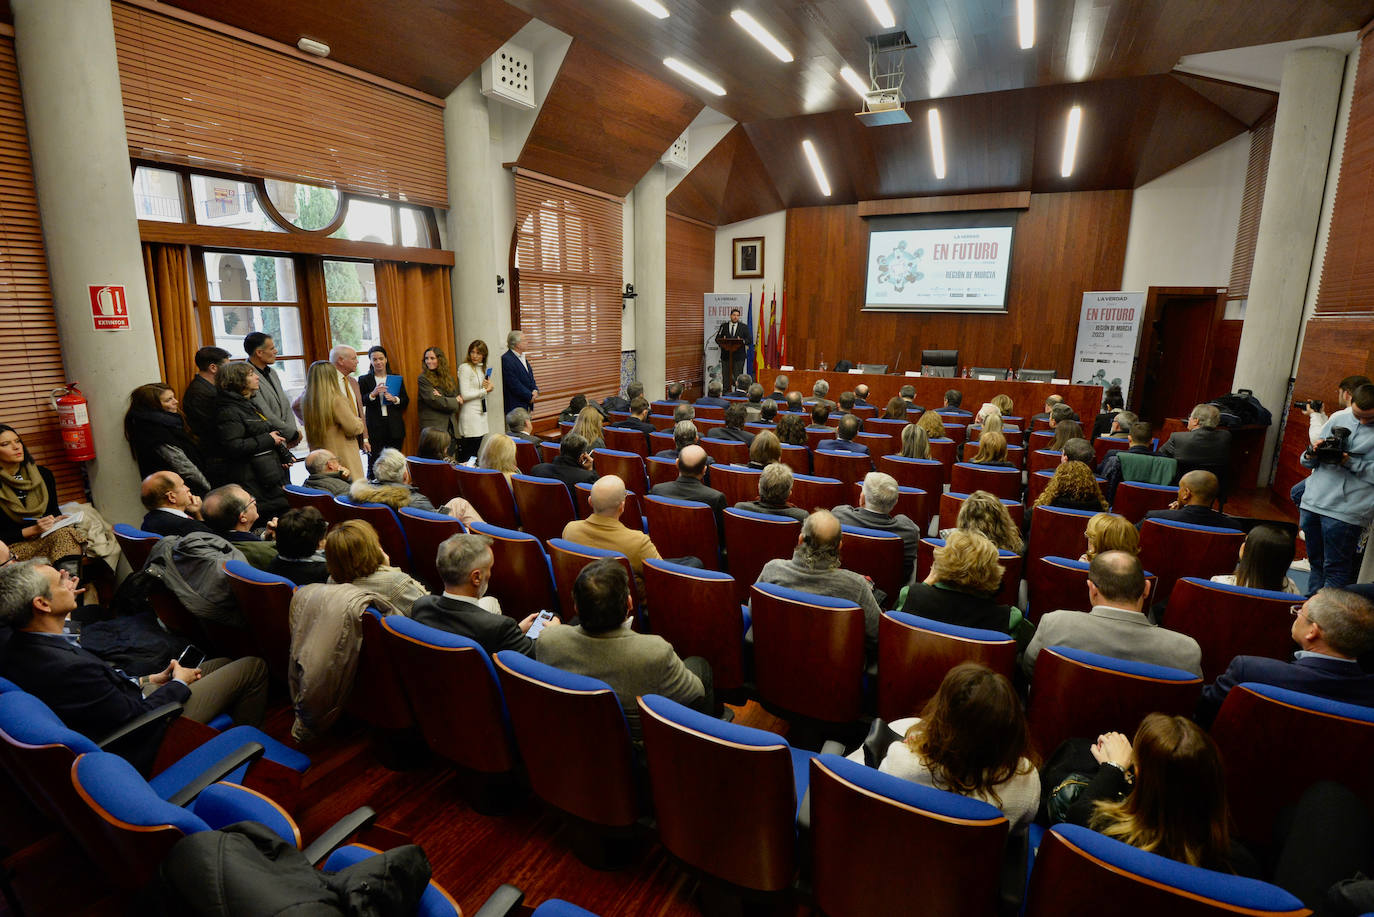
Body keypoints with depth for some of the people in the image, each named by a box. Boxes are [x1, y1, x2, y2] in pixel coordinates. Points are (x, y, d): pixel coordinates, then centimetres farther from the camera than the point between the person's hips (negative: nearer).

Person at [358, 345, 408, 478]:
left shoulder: (397, 379, 11)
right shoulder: (364, 380, 6)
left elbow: (406, 401, 10)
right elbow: (360, 403, -2)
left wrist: (395, 399, -10)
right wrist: (373, 394, -17)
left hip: (394, 428, 1)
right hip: (374, 428, -1)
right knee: (373, 465, -3)